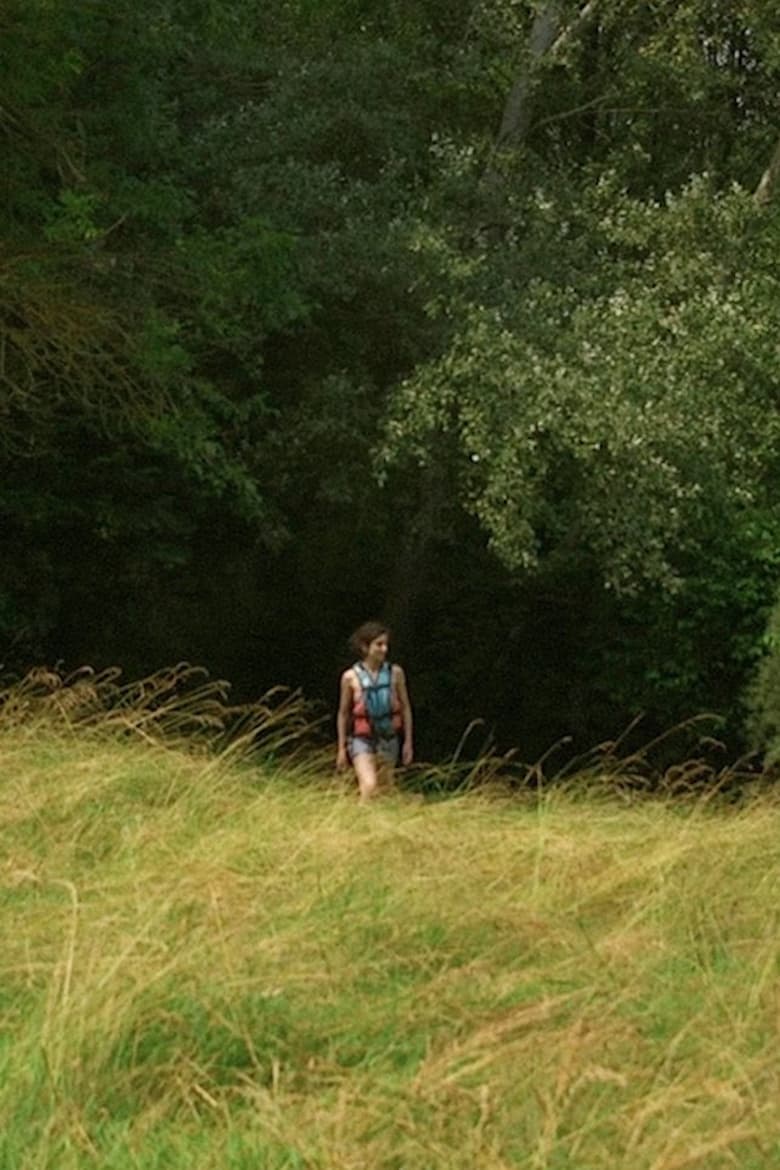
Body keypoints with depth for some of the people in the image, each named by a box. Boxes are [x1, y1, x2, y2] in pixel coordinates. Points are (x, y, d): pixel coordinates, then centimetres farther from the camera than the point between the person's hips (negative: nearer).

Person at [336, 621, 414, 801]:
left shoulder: (395, 673, -1)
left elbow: (405, 708, 7)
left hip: (389, 739, 3)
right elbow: (343, 713, 4)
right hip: (362, 739, -3)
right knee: (369, 786, -22)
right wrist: (341, 748, 6)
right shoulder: (351, 677, -6)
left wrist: (408, 742, 6)